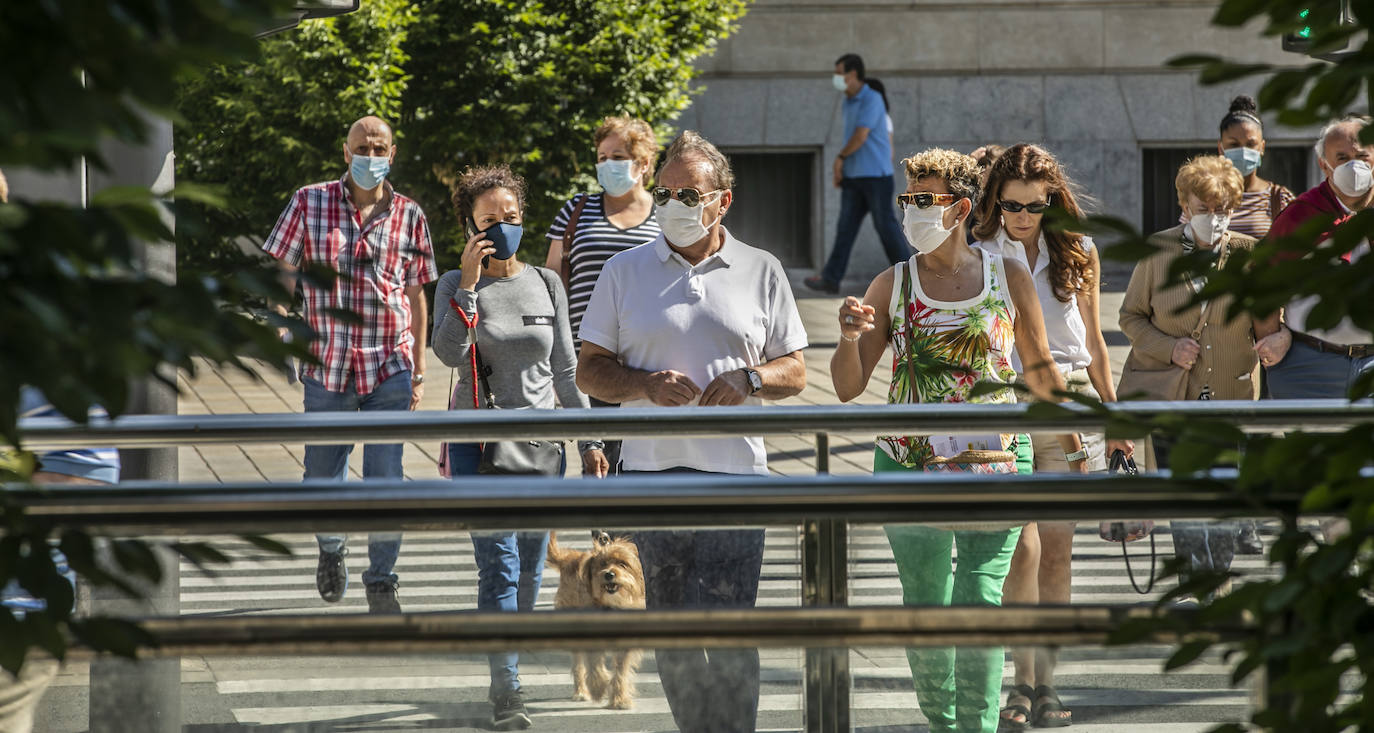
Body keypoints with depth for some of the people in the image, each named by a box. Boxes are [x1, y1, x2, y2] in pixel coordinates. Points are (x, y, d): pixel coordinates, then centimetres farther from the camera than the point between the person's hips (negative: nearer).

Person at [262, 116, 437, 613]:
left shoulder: (408, 216, 4)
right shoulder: (310, 203, 2)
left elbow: (416, 294, 10)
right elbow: (282, 271, 5)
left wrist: (419, 370, 10)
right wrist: (281, 330, -10)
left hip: (390, 367, 0)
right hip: (327, 364, 0)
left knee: (385, 477, -5)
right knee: (322, 473, 10)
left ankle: (381, 582, 4)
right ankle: (331, 549, 39)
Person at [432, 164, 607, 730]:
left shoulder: (546, 284, 7)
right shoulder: (456, 285, -1)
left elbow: (566, 370, 11)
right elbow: (448, 351, -18)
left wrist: (589, 440, 10)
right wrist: (469, 282, -20)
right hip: (478, 440, -3)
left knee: (530, 568, 8)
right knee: (499, 563, -12)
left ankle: (509, 664, 25)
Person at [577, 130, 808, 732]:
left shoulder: (761, 272, 8)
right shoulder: (626, 272, 8)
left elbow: (794, 372, 11)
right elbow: (589, 371, 8)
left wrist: (747, 379, -9)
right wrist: (646, 384, -11)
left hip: (735, 472, -2)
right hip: (651, 471, 2)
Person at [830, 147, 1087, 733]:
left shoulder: (1007, 278, 3)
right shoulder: (891, 287, 4)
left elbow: (1040, 371, 13)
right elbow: (848, 388, 4)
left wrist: (1073, 449, 15)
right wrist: (850, 339, -16)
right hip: (907, 465, 2)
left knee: (980, 600, -12)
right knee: (924, 607, 7)